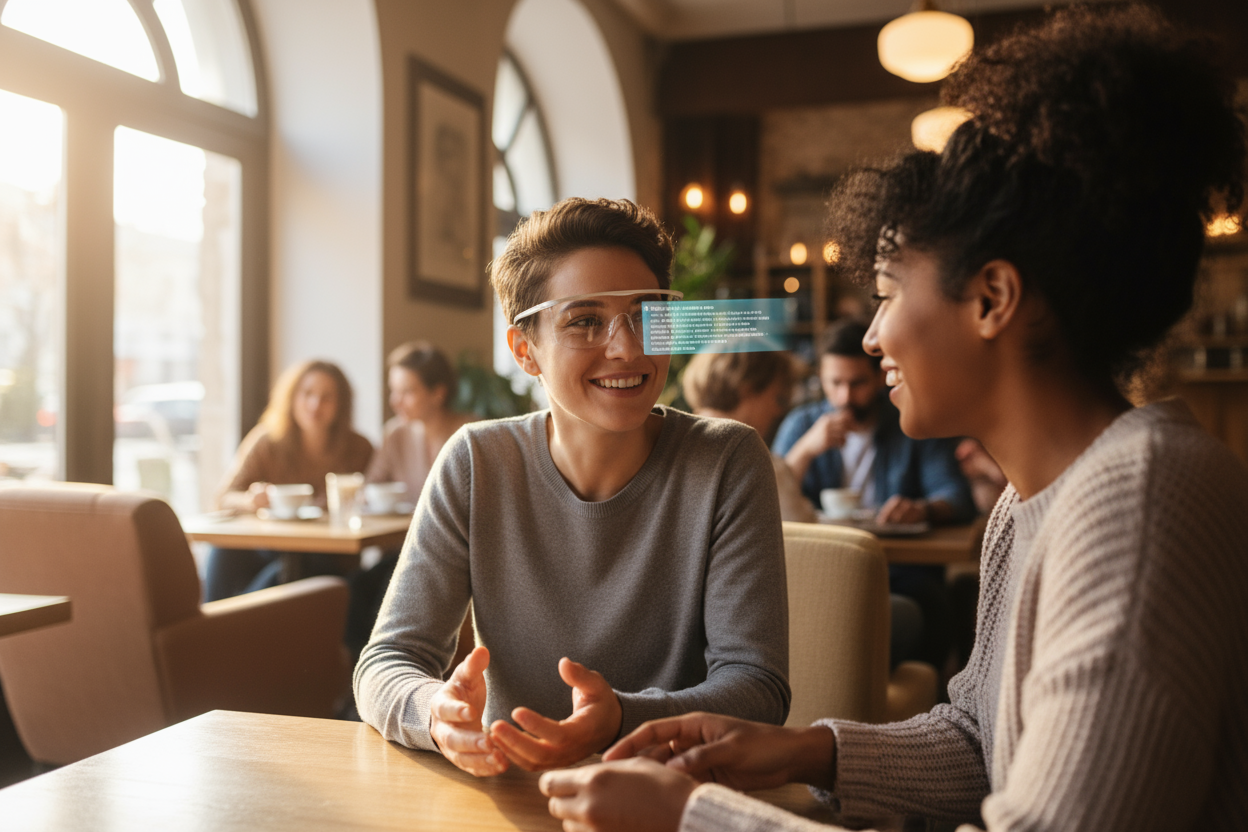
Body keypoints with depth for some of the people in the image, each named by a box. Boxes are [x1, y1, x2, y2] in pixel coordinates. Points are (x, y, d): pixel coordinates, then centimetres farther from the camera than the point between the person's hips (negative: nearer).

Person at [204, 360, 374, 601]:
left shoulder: (358, 450, -1)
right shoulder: (267, 443, 3)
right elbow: (224, 497, -4)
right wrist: (250, 500, -29)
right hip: (271, 553, 1)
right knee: (225, 552, -29)